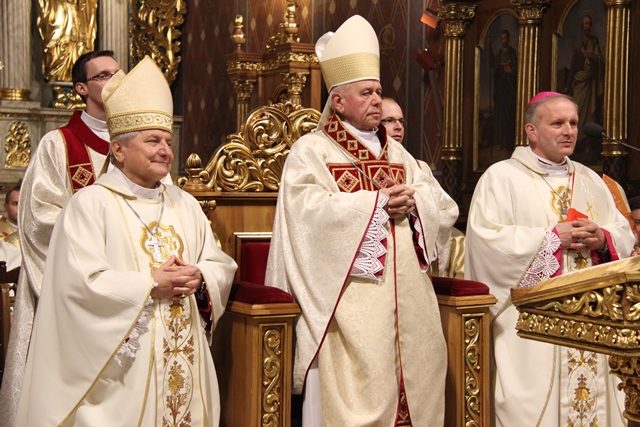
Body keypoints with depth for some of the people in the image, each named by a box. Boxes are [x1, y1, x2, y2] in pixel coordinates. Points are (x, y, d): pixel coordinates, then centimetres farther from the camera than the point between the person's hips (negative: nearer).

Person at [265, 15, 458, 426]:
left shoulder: (396, 152, 18)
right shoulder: (311, 150, -1)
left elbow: (445, 207, 11)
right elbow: (311, 211, -18)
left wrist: (412, 202, -10)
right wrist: (379, 201, -15)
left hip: (407, 297, 6)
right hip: (351, 303, -6)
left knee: (416, 382, 9)